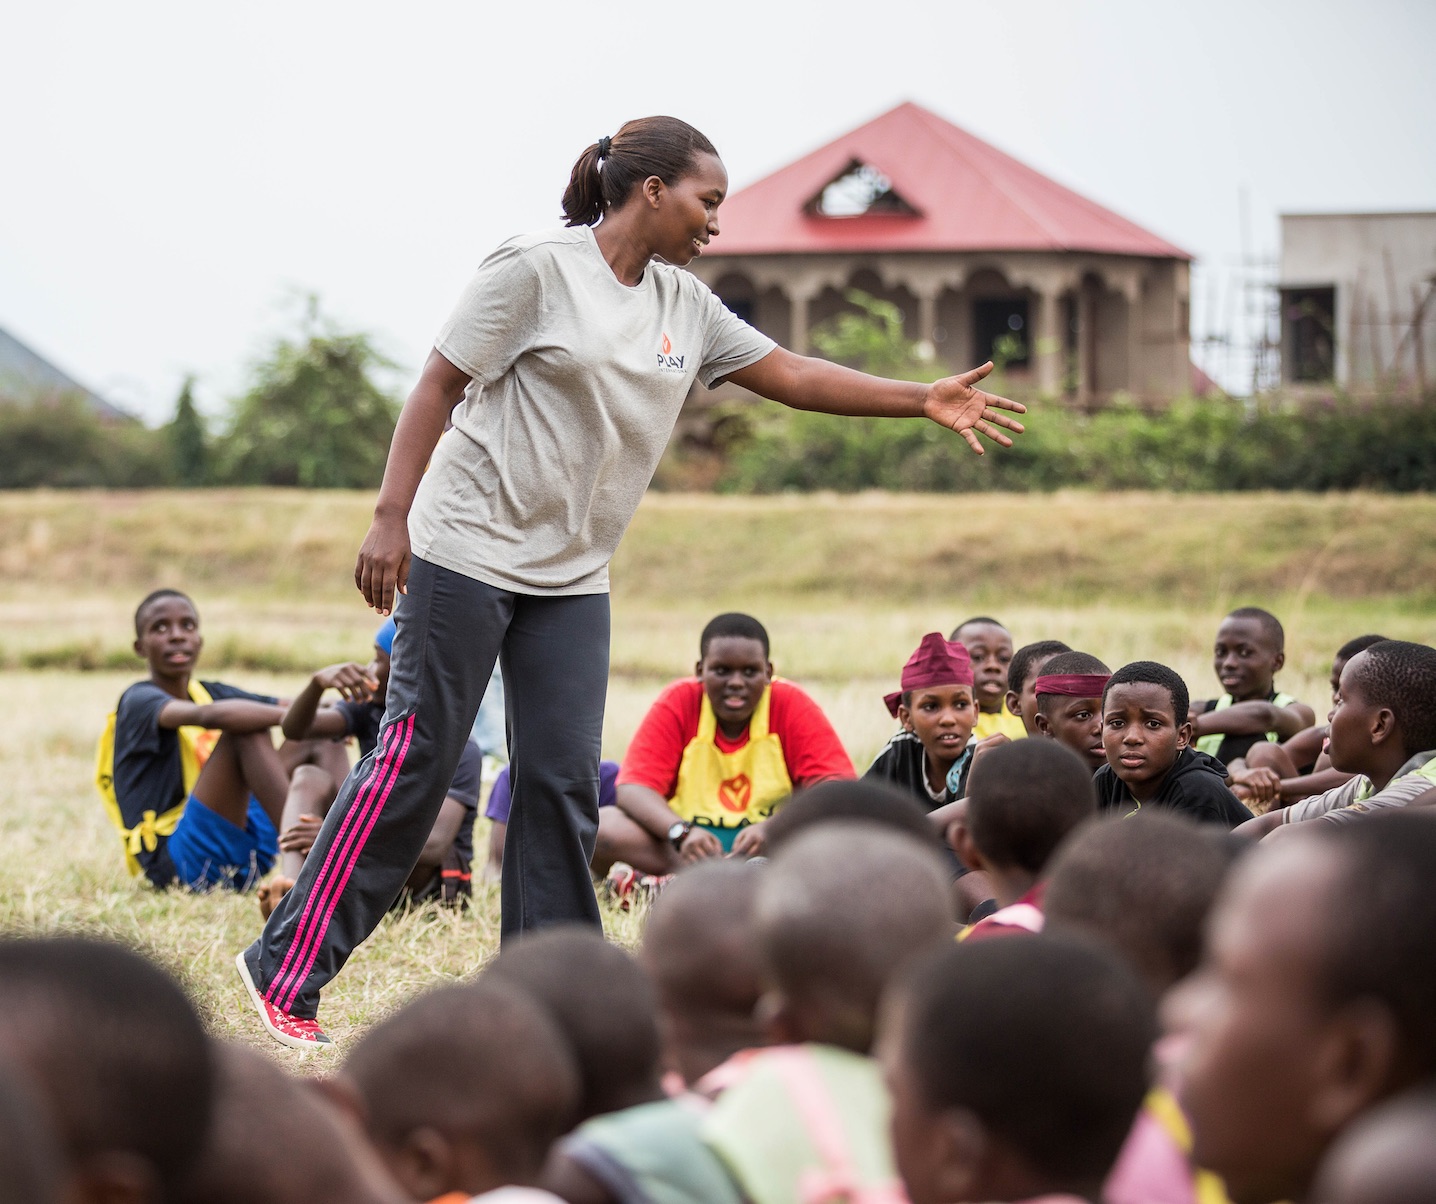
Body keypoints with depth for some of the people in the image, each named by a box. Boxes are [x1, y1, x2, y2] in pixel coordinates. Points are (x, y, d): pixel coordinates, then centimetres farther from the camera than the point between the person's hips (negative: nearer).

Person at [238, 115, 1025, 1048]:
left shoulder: (685, 305, 13)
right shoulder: (540, 270, -9)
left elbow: (787, 373, 17)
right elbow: (440, 386, -9)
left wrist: (923, 401, 9)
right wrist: (392, 518, -16)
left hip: (573, 579, 7)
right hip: (468, 553, -7)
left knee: (565, 782, 0)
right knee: (417, 760, -7)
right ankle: (286, 971, 0)